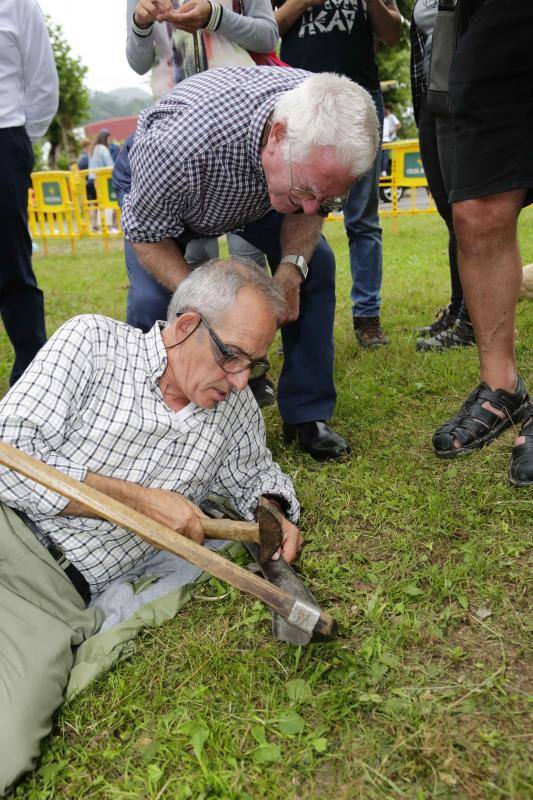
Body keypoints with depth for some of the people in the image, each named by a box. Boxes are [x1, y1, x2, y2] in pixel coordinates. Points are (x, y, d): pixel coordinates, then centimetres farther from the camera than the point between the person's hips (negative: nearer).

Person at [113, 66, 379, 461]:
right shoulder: (183, 141, -47)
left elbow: (309, 211, -13)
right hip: (152, 185, -3)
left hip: (253, 185, 4)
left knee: (316, 265, -12)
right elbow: (146, 234, -29)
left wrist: (291, 268, -32)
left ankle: (306, 414, 0)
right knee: (152, 301, -25)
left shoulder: (326, 128, -32)